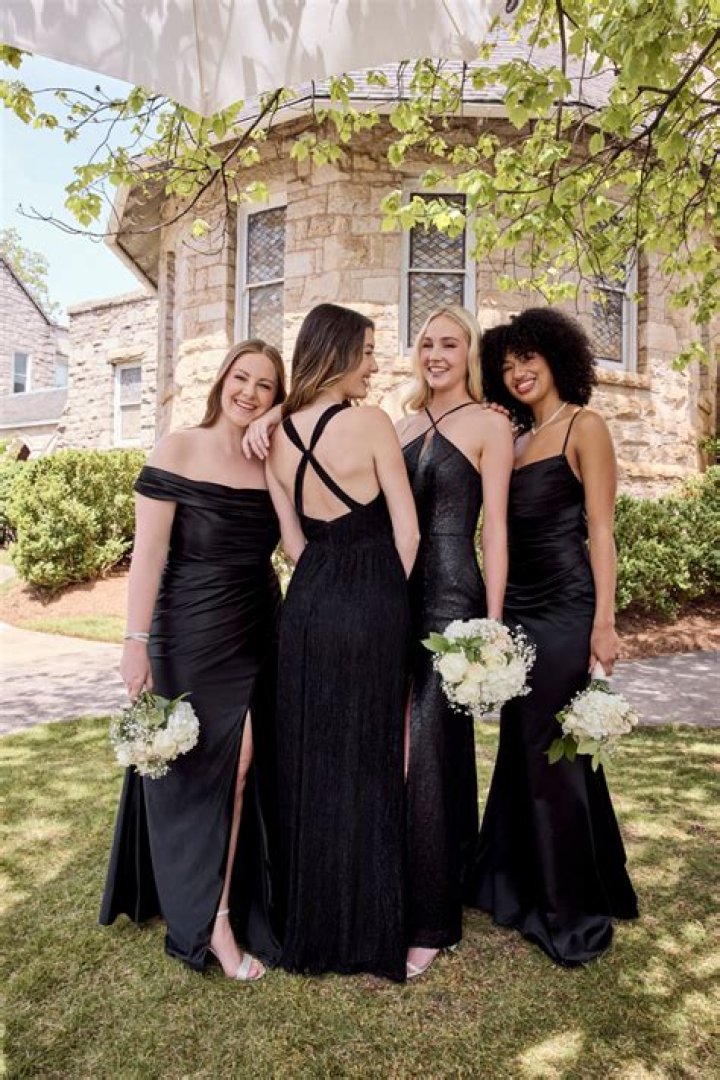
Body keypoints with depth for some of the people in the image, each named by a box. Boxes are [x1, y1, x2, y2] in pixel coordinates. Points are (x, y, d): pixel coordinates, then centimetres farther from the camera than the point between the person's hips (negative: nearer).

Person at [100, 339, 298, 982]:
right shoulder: (178, 452, -6)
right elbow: (149, 552, -11)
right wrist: (137, 642, -15)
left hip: (261, 635, 4)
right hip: (192, 639, -4)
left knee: (240, 769, 8)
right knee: (199, 770, 6)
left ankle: (225, 908, 27)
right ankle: (208, 919, 24)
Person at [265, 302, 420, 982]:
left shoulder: (278, 436, 7)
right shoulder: (370, 421, -10)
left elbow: (294, 535, 8)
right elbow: (407, 531, -8)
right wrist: (397, 599, 6)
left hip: (306, 602, 6)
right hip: (371, 607, -5)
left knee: (307, 765, 15)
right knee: (369, 766, 9)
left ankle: (308, 930, 33)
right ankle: (367, 932, 27)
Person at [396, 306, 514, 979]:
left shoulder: (488, 425, -1)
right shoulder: (404, 426, 16)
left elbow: (494, 527, -6)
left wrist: (491, 624, -11)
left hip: (452, 597, -6)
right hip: (398, 594, 6)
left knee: (428, 754, -3)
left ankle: (429, 921, 14)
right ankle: (389, 893, 33)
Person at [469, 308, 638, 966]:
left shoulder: (584, 428, -3)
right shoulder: (517, 441, 15)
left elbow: (600, 530, -9)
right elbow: (511, 528, 12)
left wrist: (604, 622, -14)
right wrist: (496, 613, 5)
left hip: (564, 610, -6)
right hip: (518, 607, 7)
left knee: (554, 751, 0)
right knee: (522, 747, 15)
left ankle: (575, 912, 20)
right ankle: (522, 886, 34)